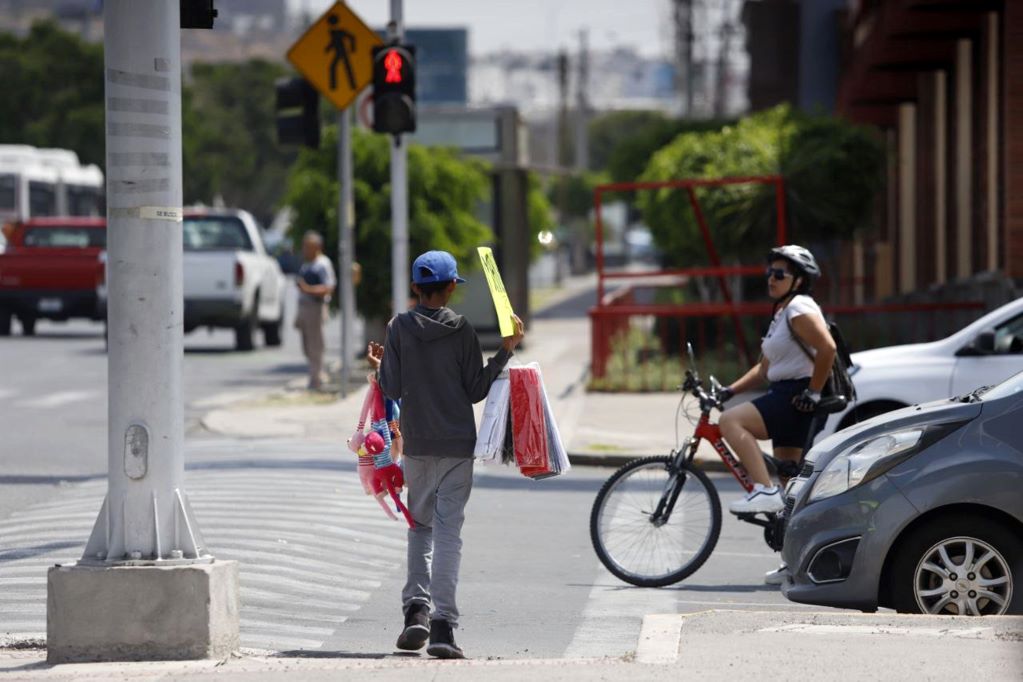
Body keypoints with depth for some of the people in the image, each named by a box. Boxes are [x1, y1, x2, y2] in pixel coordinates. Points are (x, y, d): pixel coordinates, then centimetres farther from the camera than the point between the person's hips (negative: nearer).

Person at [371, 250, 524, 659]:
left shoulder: (399, 329, -2)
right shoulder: (462, 331, -4)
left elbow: (392, 390, -3)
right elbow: (476, 391, -3)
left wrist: (382, 364, 17)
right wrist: (506, 350, 1)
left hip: (416, 445, 1)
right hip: (457, 444, -1)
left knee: (420, 525, 17)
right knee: (448, 530, -3)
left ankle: (416, 609, 2)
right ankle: (442, 624, -11)